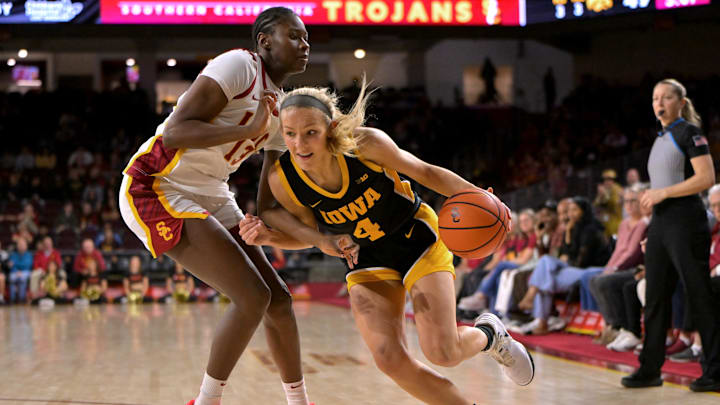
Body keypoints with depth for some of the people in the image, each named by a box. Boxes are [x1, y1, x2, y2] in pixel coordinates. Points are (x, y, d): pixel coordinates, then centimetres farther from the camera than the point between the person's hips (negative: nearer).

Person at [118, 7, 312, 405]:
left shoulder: (281, 110, 12)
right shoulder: (239, 66, -14)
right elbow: (175, 133, -24)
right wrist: (251, 129, -30)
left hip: (209, 195, 9)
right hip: (156, 188, -9)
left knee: (278, 299, 8)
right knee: (253, 297, -16)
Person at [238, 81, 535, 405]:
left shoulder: (364, 143, -28)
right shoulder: (282, 179, -21)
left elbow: (425, 173, -11)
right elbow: (310, 232, -3)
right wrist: (270, 237, -22)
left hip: (417, 236, -2)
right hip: (366, 258, 3)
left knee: (442, 352, -13)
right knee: (389, 358, -16)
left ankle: (488, 335, 24)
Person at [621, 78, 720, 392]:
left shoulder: (689, 132, -6)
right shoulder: (661, 139, 19)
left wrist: (662, 193, -15)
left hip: (685, 220, -9)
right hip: (660, 223, 9)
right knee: (655, 297, 8)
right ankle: (650, 369, 14)